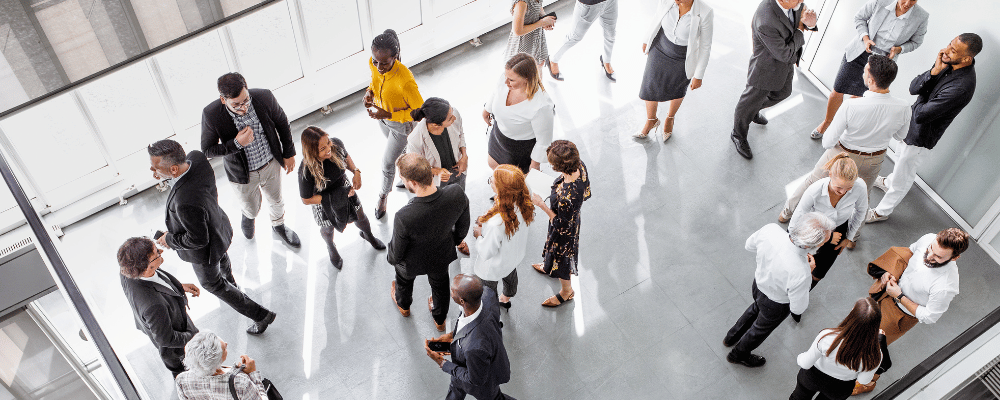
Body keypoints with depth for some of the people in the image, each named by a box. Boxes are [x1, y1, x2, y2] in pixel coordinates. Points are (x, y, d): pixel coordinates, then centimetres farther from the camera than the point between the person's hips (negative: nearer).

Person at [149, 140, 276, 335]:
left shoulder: (186, 203, -49)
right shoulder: (197, 157, -28)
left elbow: (198, 240, -31)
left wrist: (170, 240, -17)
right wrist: (167, 178, -7)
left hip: (205, 249, -7)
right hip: (218, 226, 8)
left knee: (210, 282, 23)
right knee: (221, 259, 39)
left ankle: (260, 315, 33)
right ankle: (230, 284, 74)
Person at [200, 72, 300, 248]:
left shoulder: (264, 97, -27)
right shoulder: (211, 115, -31)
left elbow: (282, 123, -6)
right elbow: (207, 150, -18)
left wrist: (289, 153, 4)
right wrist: (237, 144, -33)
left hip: (271, 165, 2)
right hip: (243, 174, -1)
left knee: (276, 201, 27)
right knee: (252, 208, 25)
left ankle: (278, 224, 62)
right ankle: (249, 216, 64)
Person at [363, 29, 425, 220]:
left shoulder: (405, 80, -42)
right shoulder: (373, 64, -23)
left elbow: (419, 111, -28)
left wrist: (387, 114, -33)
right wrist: (370, 92, -19)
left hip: (401, 123, -6)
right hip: (382, 117, 6)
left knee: (387, 161, 12)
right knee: (401, 148, 31)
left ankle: (383, 195, 41)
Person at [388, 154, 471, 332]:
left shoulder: (404, 217, -44)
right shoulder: (457, 194, -35)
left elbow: (397, 253, -23)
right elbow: (463, 226, -12)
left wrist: (392, 259, 2)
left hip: (413, 262, -2)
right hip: (442, 257, 3)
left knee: (404, 280, 35)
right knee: (440, 285, 35)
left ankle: (403, 305, 69)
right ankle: (440, 319, 64)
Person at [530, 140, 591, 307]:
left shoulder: (566, 197, -48)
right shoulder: (580, 167, -25)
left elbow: (562, 226, -30)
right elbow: (586, 193, -4)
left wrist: (542, 205, -28)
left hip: (564, 231, -7)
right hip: (574, 217, 7)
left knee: (561, 256, 24)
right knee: (555, 251, 37)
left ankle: (566, 291, 53)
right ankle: (549, 267, 70)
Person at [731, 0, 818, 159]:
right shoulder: (766, 22, -42)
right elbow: (785, 54, -30)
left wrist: (810, 22, -26)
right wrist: (800, 31, -19)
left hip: (785, 62, 8)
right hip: (767, 67, -8)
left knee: (782, 92, 31)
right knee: (751, 101, 17)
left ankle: (753, 111, 58)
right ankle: (738, 135, 43)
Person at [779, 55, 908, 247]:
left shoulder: (851, 106, -37)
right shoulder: (903, 108, -27)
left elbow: (828, 142, -25)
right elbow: (899, 135, -5)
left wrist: (827, 140, -3)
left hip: (843, 153, -3)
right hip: (875, 159, 3)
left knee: (812, 182, 25)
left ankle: (787, 212, 48)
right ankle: (852, 237, 51)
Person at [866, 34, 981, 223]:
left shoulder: (962, 87, -38)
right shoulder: (949, 63, -13)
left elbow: (921, 115, -34)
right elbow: (913, 88, -13)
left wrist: (922, 97, -13)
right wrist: (934, 72, -28)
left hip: (921, 136, -8)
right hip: (912, 123, 8)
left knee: (903, 175, 13)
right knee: (903, 157, 34)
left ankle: (882, 212, 34)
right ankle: (889, 182, 63)